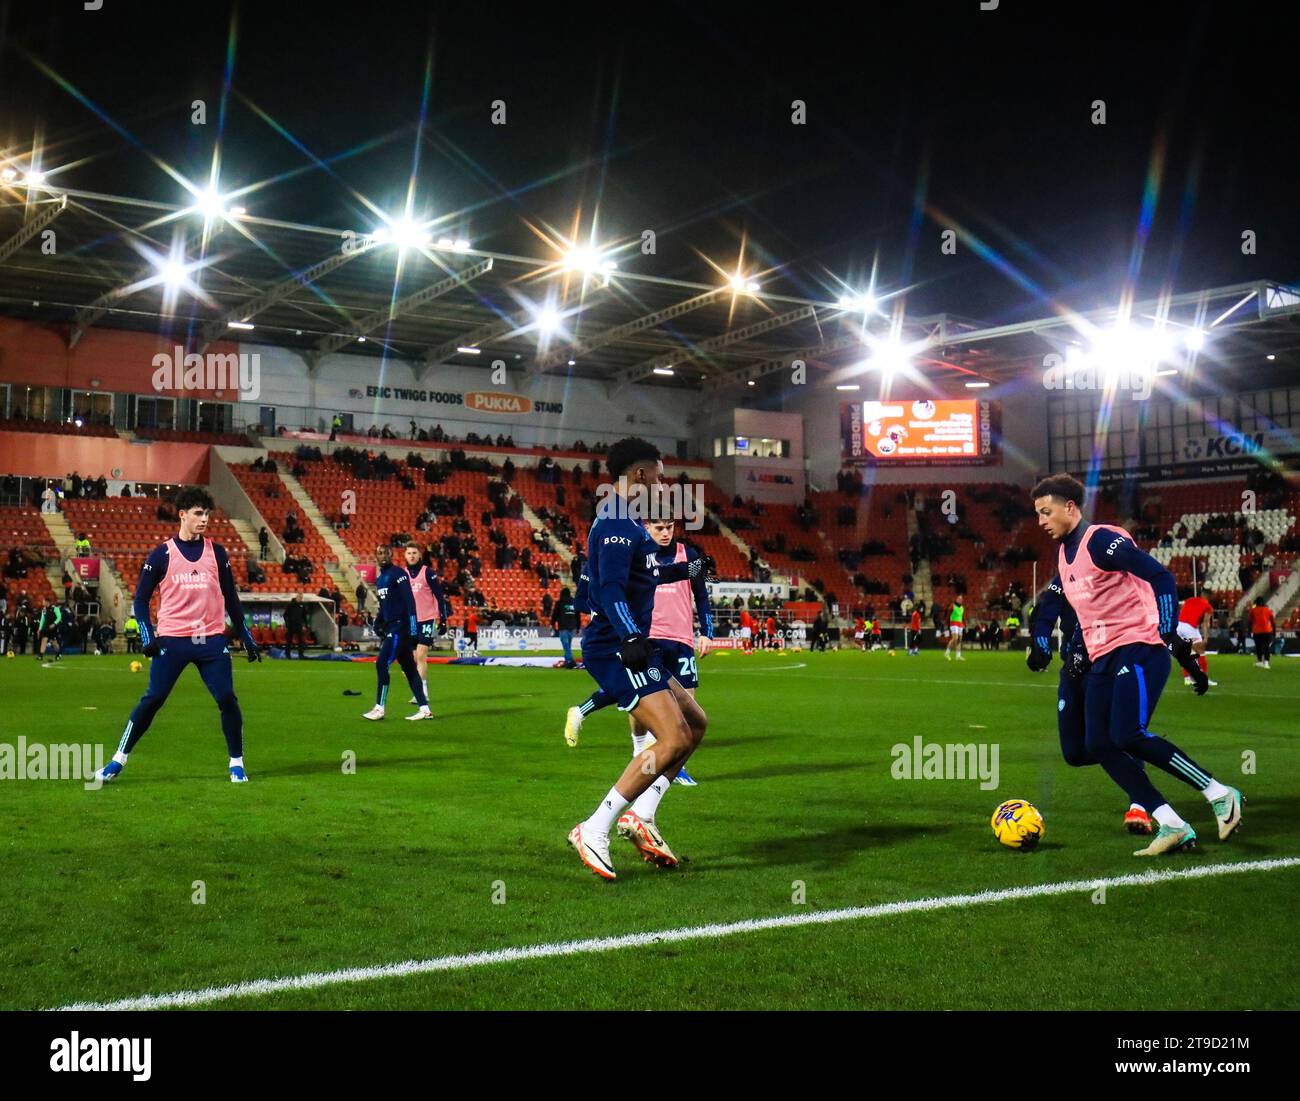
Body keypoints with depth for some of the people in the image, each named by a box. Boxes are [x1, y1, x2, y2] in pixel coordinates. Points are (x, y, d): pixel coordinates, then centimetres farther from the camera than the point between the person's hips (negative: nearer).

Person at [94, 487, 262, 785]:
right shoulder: (161, 554, 2)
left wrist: (246, 637, 13)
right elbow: (141, 599, 4)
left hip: (212, 640, 2)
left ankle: (236, 763, 10)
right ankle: (119, 759, 10)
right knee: (152, 700, -3)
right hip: (172, 640, -2)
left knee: (227, 699, -4)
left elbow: (230, 598, 15)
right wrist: (147, 636, -9)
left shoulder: (216, 552, 9)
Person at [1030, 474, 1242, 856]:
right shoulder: (1063, 552, 16)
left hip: (1138, 648, -9)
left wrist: (1170, 633, -22)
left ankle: (1220, 795, -6)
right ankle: (1172, 827, 1)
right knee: (1098, 745, -2)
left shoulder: (1101, 540, -11)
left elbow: (1161, 578, -16)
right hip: (1102, 659, 9)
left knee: (1128, 736, -22)